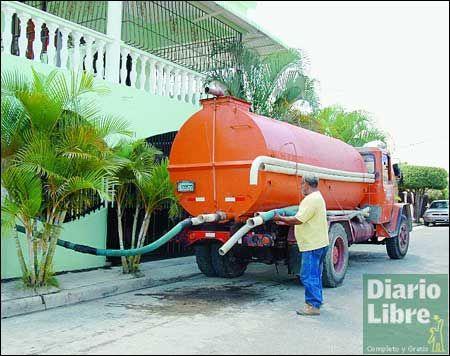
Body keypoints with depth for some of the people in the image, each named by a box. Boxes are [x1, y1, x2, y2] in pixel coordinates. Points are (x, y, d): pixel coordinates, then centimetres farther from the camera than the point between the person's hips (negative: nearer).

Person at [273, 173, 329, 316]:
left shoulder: (311, 199, -18)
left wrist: (281, 218, -10)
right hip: (318, 243, 11)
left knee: (309, 276, -6)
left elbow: (299, 220, -22)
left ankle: (313, 306, -2)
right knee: (315, 275, 17)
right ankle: (316, 302, 25)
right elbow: (305, 220, 21)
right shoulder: (317, 197, 17)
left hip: (312, 245, -11)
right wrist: (285, 222, 18)